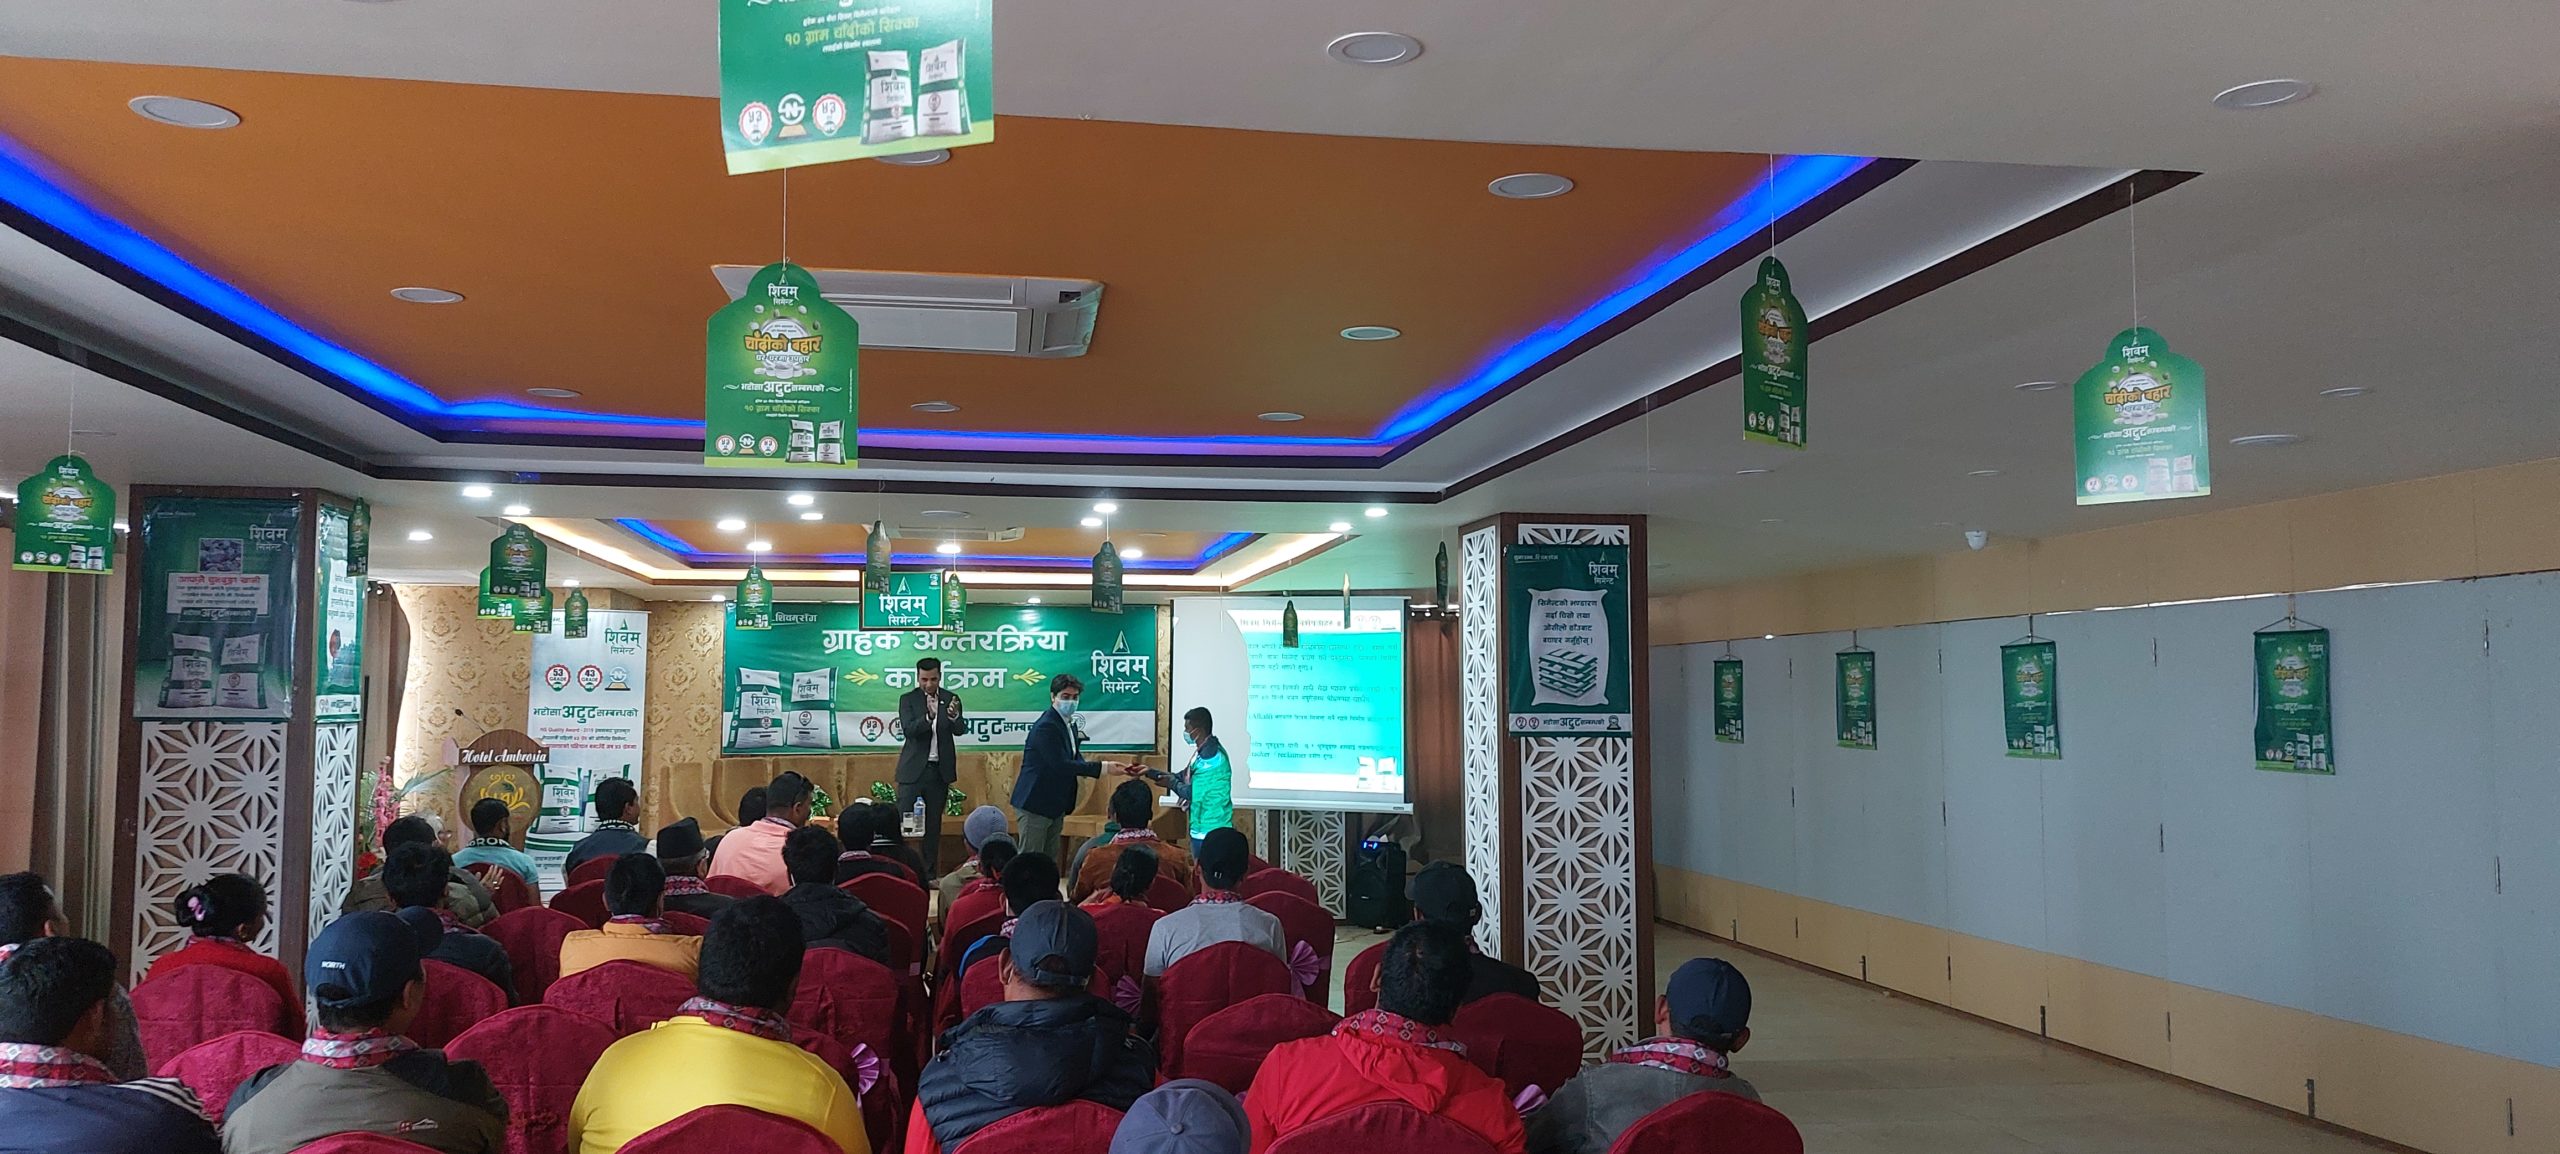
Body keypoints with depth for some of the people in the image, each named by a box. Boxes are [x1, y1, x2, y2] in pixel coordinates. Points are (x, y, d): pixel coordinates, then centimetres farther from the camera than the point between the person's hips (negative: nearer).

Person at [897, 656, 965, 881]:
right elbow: (908, 729, -15)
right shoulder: (908, 700, 0)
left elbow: (960, 730, -8)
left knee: (933, 824, 8)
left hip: (939, 771, 2)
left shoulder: (951, 699, 4)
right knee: (904, 821, -6)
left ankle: (929, 874, 14)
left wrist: (954, 716, -31)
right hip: (913, 770, -2)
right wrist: (928, 716, -33)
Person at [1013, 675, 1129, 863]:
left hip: (1054, 805, 10)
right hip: (1035, 805, -10)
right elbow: (1060, 764, -28)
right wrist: (1102, 767, -29)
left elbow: (1074, 756, 17)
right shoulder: (1046, 727, -21)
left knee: (1050, 860, 13)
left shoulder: (1069, 724, 10)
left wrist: (1083, 767, -9)